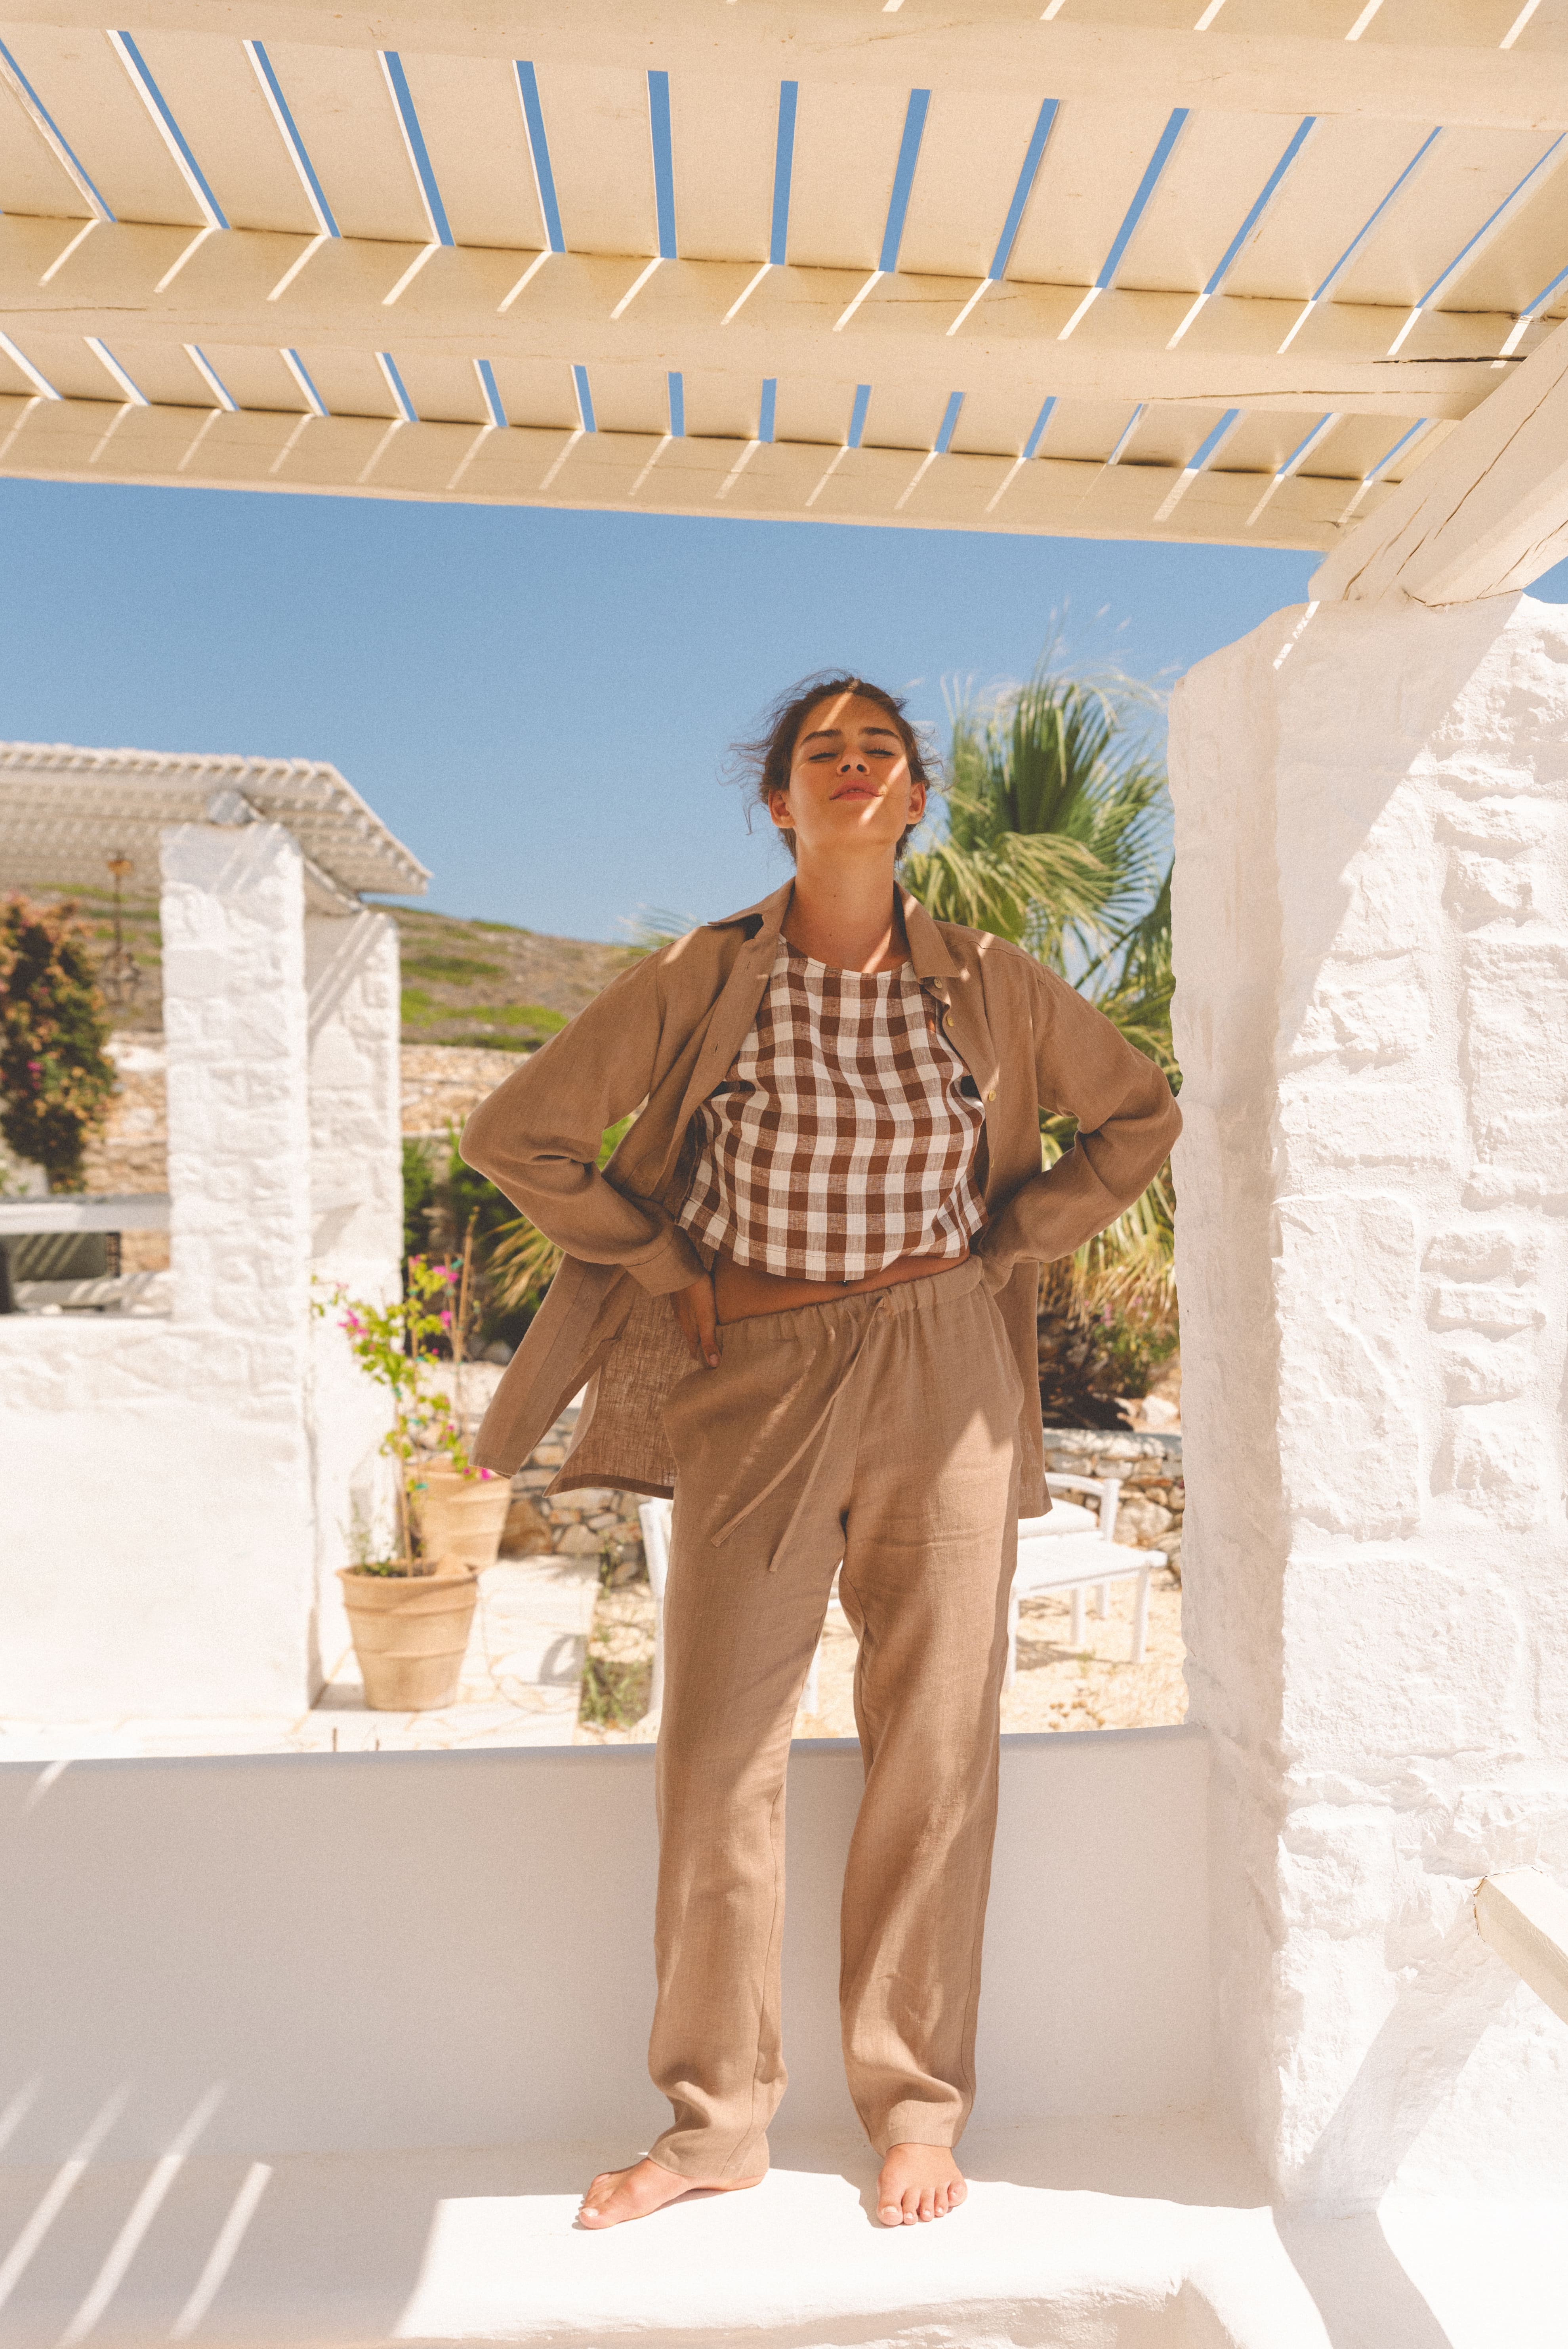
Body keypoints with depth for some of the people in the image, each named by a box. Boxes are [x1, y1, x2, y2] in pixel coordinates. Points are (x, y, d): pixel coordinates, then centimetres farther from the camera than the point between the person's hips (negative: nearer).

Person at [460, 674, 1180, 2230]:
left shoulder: (990, 987, 1)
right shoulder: (699, 982, -3)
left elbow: (1140, 1116, 15)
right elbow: (516, 1136, 3)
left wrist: (1007, 1245, 5)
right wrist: (670, 1270, 0)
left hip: (942, 1384, 1)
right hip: (756, 1390, 0)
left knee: (935, 1751, 8)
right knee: (717, 1753, 4)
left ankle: (915, 2106, 28)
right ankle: (715, 2121, 25)